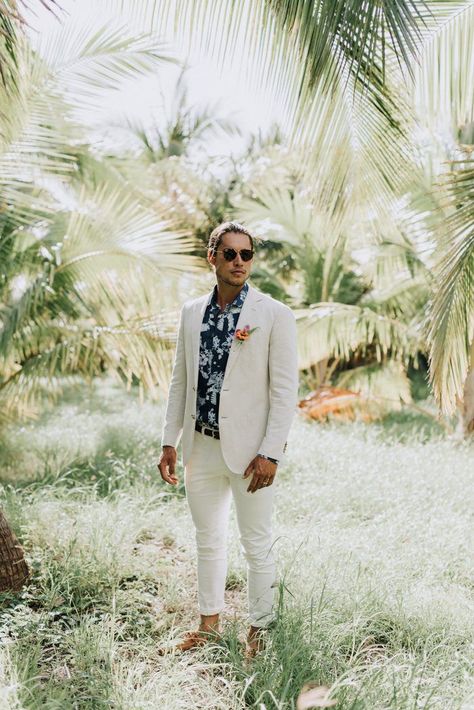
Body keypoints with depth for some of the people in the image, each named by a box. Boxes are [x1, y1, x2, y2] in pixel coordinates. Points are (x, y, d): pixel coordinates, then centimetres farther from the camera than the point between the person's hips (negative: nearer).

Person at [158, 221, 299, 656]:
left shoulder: (275, 316, -8)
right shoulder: (192, 313, 7)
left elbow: (285, 390, -11)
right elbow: (180, 381, 12)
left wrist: (270, 453, -17)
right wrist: (170, 441, 7)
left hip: (249, 451, -5)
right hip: (201, 448, 5)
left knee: (257, 546, 6)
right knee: (208, 542, 17)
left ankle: (260, 631, 22)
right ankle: (210, 623, 33)